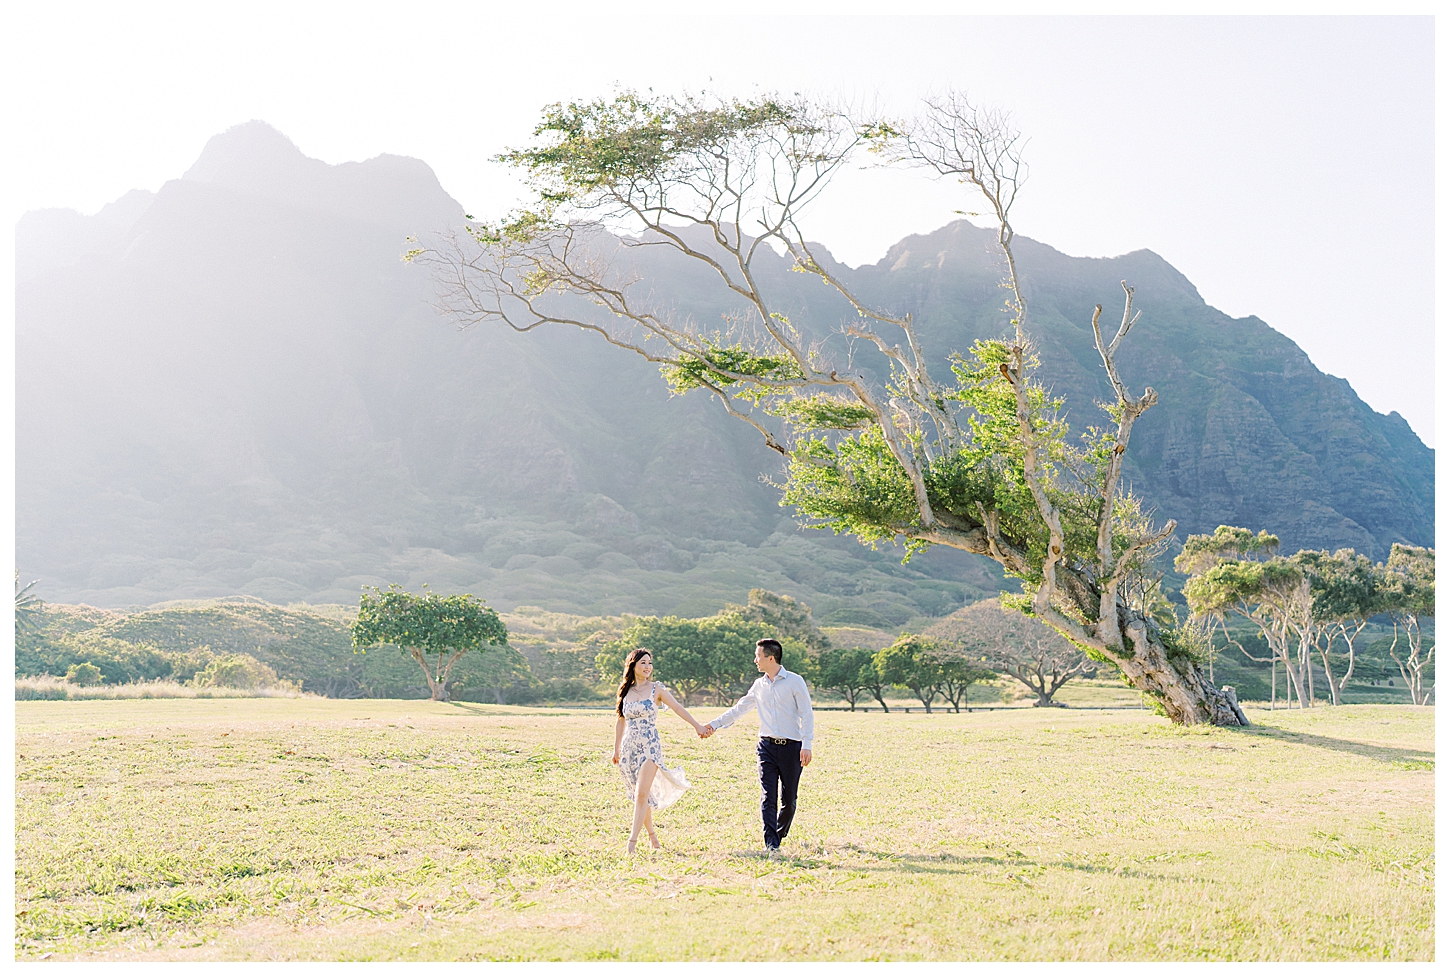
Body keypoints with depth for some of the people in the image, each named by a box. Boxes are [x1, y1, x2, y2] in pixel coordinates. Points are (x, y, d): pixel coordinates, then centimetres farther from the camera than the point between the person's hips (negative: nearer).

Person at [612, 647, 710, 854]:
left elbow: (677, 708, 0)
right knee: (639, 796, 9)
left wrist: (697, 726, -8)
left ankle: (632, 841, -14)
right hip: (629, 748, 4)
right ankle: (652, 836, 23)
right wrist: (616, 749, 18)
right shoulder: (625, 691, 9)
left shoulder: (656, 689, 0)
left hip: (650, 747, -4)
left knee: (642, 794, -14)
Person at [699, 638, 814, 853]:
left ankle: (779, 836, 25)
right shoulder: (759, 685, 12)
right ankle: (771, 845, -10)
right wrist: (714, 724, 18)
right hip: (767, 746, 3)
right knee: (768, 797, -8)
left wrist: (806, 745, -12)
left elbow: (807, 715, -4)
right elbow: (739, 708, 21)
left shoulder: (795, 682, -2)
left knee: (789, 799, 3)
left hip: (791, 747, -3)